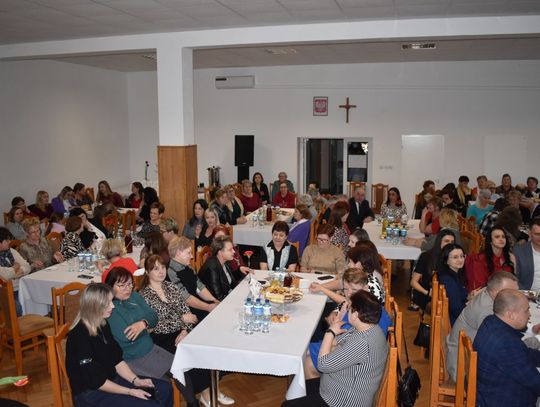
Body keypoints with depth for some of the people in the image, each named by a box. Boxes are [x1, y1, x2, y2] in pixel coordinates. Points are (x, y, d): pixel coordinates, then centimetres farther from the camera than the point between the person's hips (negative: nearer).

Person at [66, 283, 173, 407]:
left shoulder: (103, 325, 3)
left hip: (112, 379, 8)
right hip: (91, 393, -8)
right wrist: (130, 392, -17)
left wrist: (136, 380, -3)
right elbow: (95, 382, -20)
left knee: (165, 389, 1)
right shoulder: (80, 337, -23)